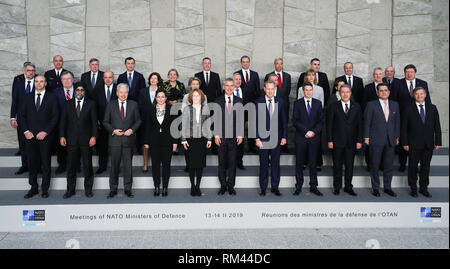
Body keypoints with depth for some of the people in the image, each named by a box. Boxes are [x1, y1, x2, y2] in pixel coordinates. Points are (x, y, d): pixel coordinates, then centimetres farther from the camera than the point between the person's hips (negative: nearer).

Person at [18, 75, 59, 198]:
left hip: (45, 136, -2)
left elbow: (55, 117, -3)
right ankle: (33, 188, 17)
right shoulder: (28, 97, 10)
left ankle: (45, 189, 13)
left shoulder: (51, 98, 2)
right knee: (32, 163, 6)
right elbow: (22, 115, 9)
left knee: (46, 163, 3)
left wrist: (45, 132, -11)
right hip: (30, 135, 2)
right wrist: (26, 131, -3)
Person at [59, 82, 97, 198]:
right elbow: (63, 121, 8)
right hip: (71, 140, 2)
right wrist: (62, 136, -1)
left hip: (86, 140, -1)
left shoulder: (91, 104, 4)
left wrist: (94, 136, -8)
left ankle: (88, 189, 17)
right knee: (71, 166, 7)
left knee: (87, 165, 5)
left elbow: (94, 122, 0)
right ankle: (70, 190, 19)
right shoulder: (68, 104, 9)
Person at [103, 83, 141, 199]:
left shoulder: (133, 104, 6)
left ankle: (128, 189, 16)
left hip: (129, 139, 0)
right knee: (114, 165, 4)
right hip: (115, 140, 0)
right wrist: (113, 130, -10)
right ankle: (113, 189, 15)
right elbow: (105, 122, 6)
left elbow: (138, 121, 8)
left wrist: (132, 130, -9)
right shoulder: (111, 105, 5)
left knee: (128, 165, 5)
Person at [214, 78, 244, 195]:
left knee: (232, 162, 4)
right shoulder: (218, 101, 5)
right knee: (222, 162, 5)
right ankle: (223, 186, 16)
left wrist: (240, 135, -2)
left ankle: (231, 186, 15)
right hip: (221, 136, 0)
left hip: (234, 136, 0)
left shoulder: (239, 101, 6)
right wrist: (216, 135, -5)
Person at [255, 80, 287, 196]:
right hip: (263, 138, -1)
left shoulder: (280, 102, 5)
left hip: (276, 138, 2)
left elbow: (284, 120, 7)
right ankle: (263, 187, 17)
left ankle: (275, 187, 18)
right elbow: (255, 121, -2)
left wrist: (284, 136, 1)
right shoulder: (258, 102, -1)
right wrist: (257, 138, -9)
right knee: (263, 164, 6)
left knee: (275, 163, 7)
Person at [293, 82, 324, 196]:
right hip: (301, 137, -1)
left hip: (314, 137, 1)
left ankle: (313, 186, 12)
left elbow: (321, 120, 6)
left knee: (313, 163, 5)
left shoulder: (318, 103, 9)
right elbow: (295, 121, -4)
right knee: (299, 163, 3)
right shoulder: (297, 103, 3)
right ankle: (298, 187, 11)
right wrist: (306, 131, -13)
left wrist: (314, 131, -9)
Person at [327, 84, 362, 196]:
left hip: (351, 142, 2)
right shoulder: (333, 107, 1)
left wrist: (359, 140, 0)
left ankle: (348, 187, 20)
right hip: (337, 141, -1)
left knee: (350, 165, 7)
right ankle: (336, 187, 19)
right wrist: (329, 140, -7)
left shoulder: (356, 107, 7)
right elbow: (329, 125, -1)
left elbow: (359, 125, 6)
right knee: (337, 165, 7)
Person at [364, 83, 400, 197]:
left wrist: (397, 137, 8)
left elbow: (397, 121, 12)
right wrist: (366, 137, -7)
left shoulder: (395, 104, 10)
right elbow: (367, 122, -3)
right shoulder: (371, 105, -2)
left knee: (389, 165, 9)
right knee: (375, 165, 4)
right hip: (376, 140, -3)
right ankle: (375, 188, 16)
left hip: (391, 141, 3)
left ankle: (387, 187, 22)